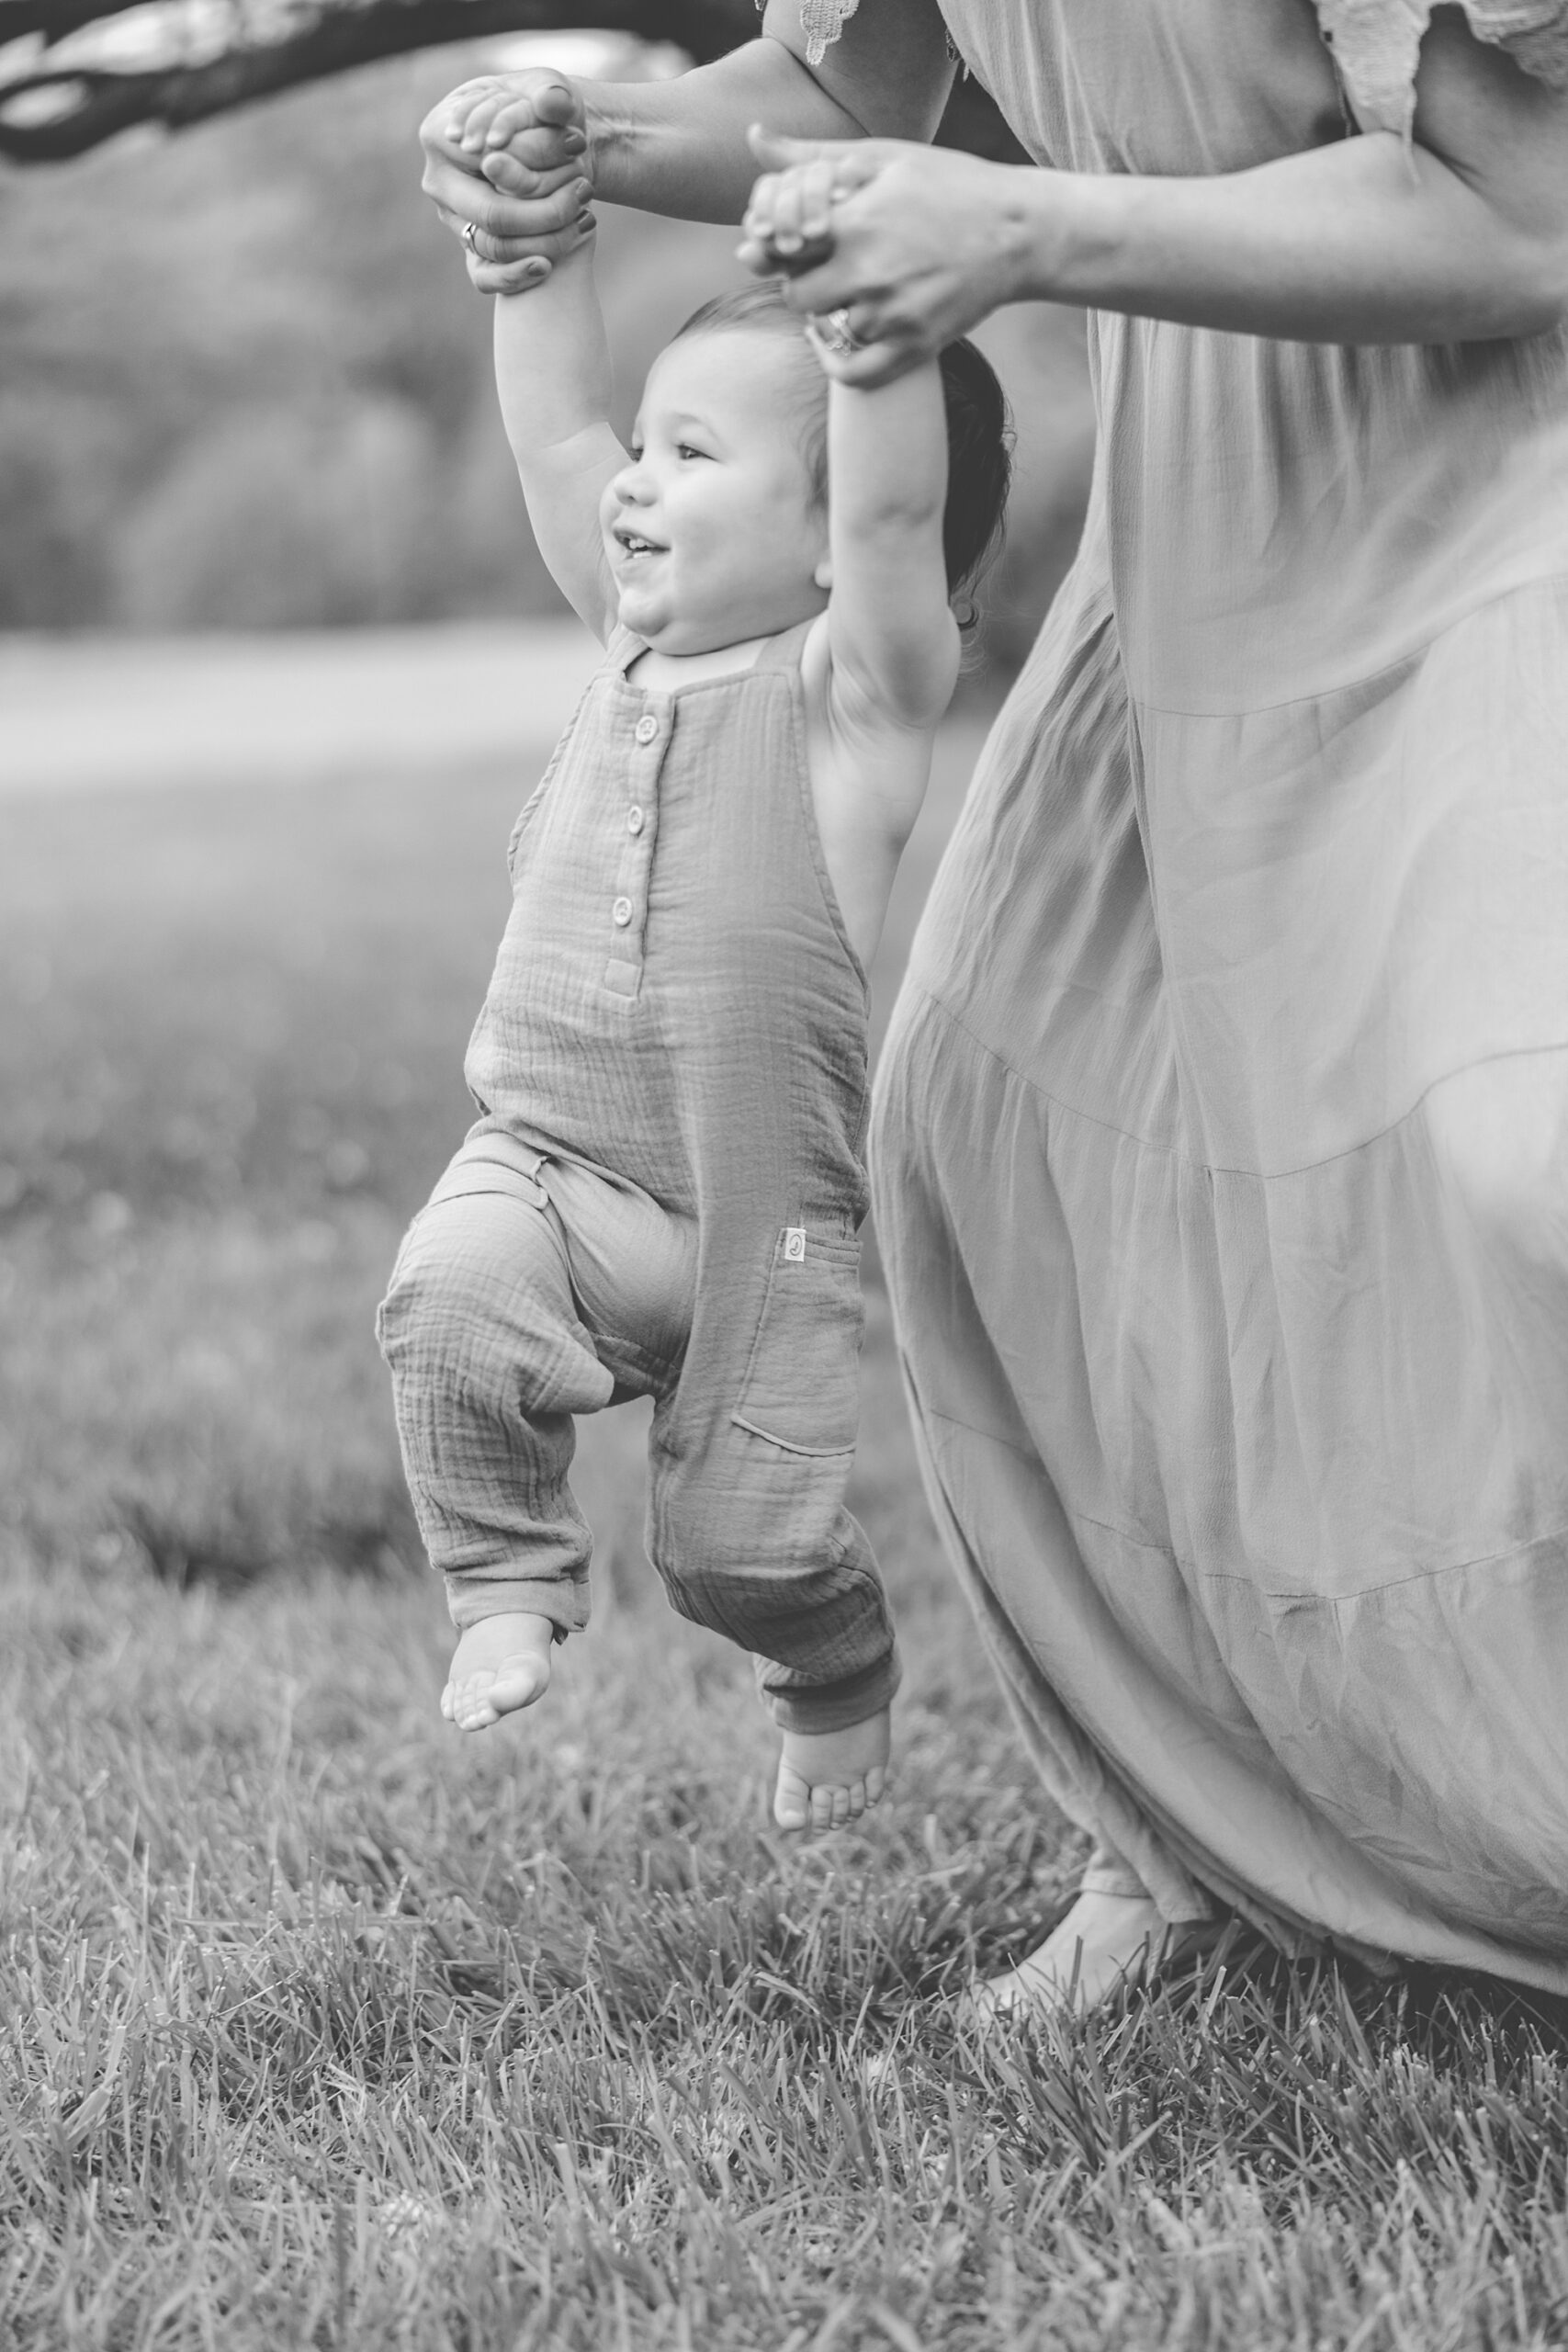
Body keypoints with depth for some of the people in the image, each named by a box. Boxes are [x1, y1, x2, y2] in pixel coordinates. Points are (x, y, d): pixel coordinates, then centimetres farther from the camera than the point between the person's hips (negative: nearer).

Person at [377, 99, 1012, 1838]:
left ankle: (840, 1674, 36)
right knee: (449, 1295, -27)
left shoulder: (855, 682, -9)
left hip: (759, 1210, -4)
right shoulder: (635, 638, 9)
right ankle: (510, 1582, -3)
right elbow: (551, 432, 8)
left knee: (739, 1540, 1)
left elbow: (896, 504, -26)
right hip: (546, 1152, 4)